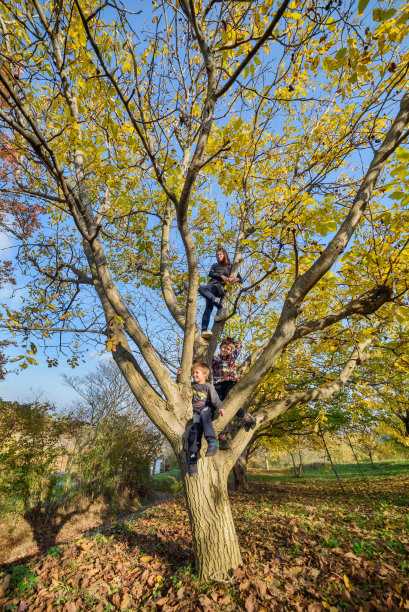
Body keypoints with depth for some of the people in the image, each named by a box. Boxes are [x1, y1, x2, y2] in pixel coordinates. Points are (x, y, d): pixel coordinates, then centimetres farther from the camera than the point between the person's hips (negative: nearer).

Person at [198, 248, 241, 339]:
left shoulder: (230, 267, 24)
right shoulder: (215, 265, 33)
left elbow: (240, 278, 16)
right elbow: (210, 274, 12)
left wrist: (235, 279, -7)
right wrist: (222, 276, -3)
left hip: (221, 287, -4)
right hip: (211, 288, 4)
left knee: (201, 288, -33)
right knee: (208, 308, -21)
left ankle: (221, 309, -38)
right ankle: (204, 330, -37)